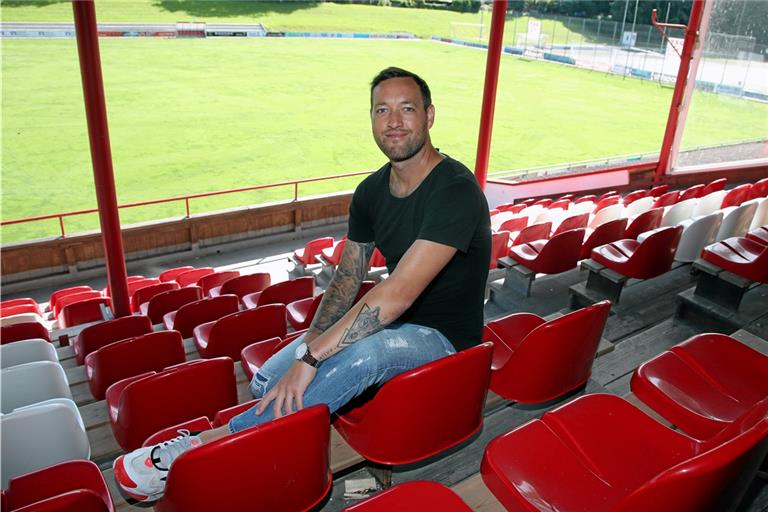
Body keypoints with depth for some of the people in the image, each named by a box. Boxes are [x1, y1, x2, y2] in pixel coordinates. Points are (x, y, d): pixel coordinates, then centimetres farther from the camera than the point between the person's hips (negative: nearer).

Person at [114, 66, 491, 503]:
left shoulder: (455, 190, -24)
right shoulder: (371, 191, 2)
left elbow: (398, 293, -32)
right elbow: (348, 277, 8)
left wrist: (312, 358, -32)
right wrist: (310, 344, -8)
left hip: (443, 335, -7)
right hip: (388, 323, 7)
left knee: (362, 355, -38)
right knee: (269, 381, -10)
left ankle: (212, 442, -24)